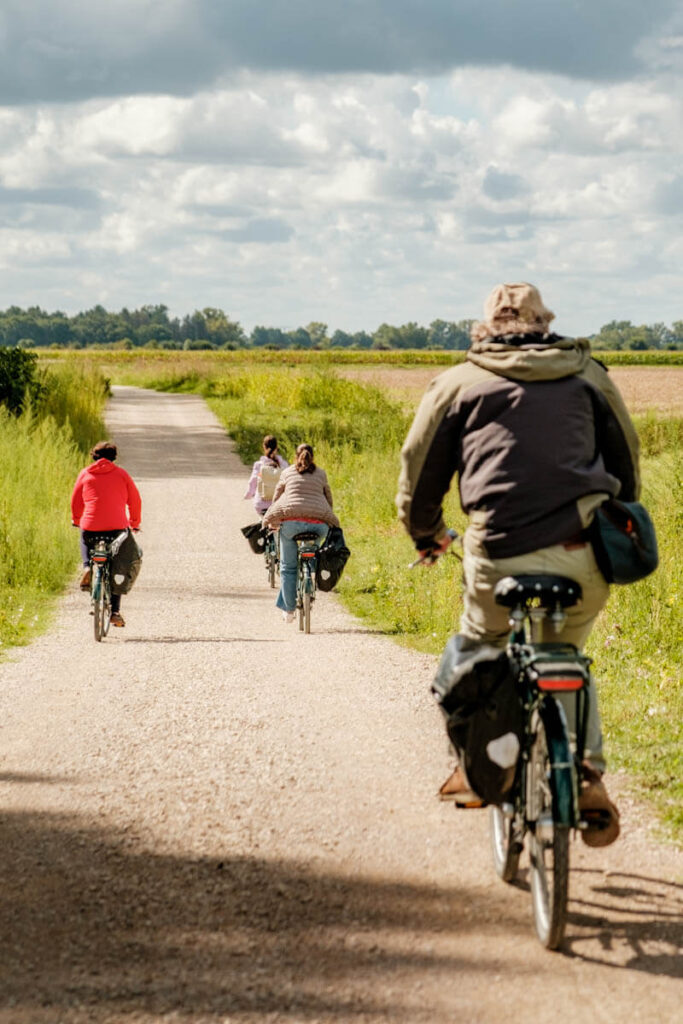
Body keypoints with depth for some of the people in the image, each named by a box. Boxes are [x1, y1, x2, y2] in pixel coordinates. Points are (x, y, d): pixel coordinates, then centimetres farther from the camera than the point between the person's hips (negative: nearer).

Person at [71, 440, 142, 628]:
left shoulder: (85, 474, 8)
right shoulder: (121, 474, 7)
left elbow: (76, 501, 14)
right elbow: (135, 501, 10)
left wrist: (76, 520, 33)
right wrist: (134, 523, 25)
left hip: (90, 527, 0)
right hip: (117, 527, 0)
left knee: (85, 542, 36)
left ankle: (87, 567, 5)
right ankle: (115, 612, 5)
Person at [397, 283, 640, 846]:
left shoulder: (458, 384, 12)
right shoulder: (588, 376, 17)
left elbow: (420, 467, 17)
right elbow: (628, 459, 24)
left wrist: (426, 533, 35)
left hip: (501, 556, -2)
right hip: (585, 556, 2)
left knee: (477, 649, 24)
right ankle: (588, 773, 6)